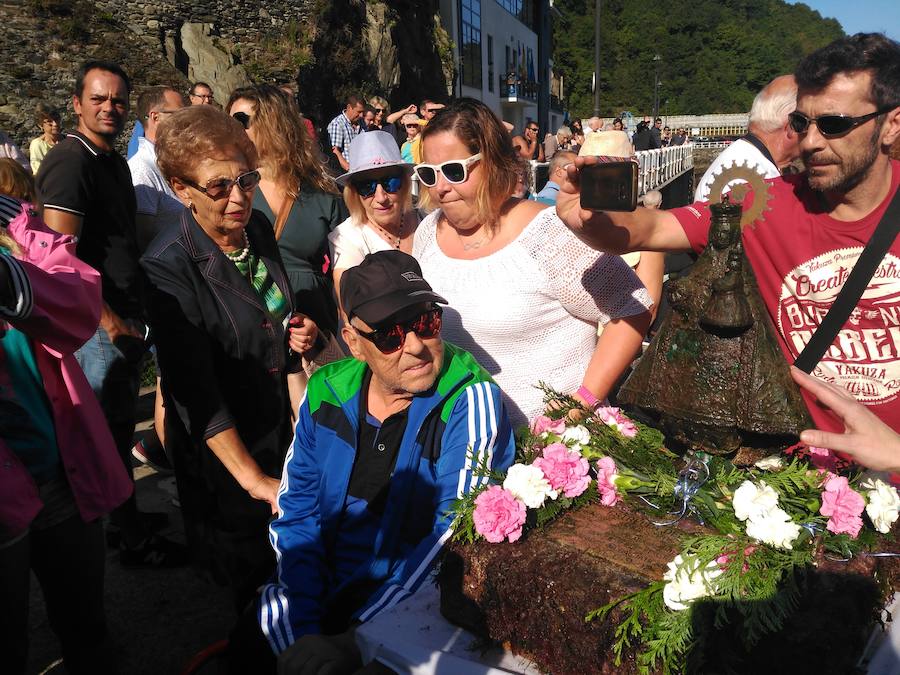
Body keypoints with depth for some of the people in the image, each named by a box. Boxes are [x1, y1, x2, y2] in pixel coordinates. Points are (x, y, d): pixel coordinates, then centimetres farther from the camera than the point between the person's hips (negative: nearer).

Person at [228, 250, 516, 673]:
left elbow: (456, 536, -21)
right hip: (323, 589, 4)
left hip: (415, 603, -3)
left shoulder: (469, 400, -17)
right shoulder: (327, 394, -2)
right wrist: (303, 632, -11)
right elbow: (296, 510, 1)